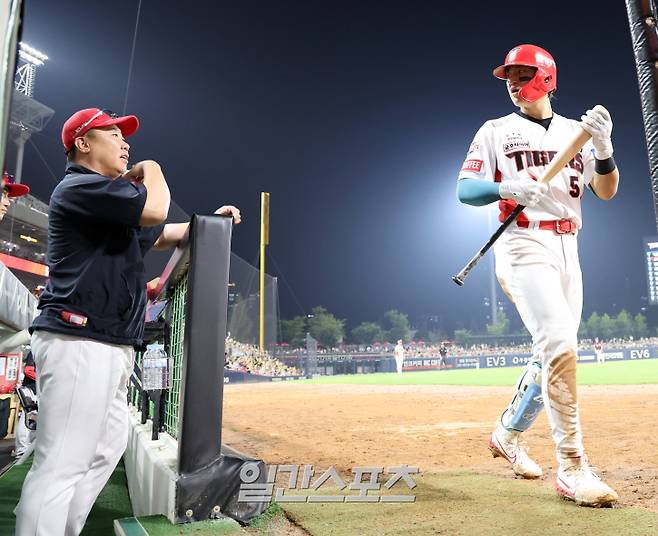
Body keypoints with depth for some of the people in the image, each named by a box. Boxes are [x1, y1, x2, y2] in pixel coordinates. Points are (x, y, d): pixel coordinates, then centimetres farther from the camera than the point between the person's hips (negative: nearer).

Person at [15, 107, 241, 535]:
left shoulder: (113, 205, 25)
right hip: (79, 343, -10)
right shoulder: (78, 186, -7)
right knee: (61, 466, -10)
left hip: (113, 348, 11)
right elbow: (154, 211, -18)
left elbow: (161, 235, 34)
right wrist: (151, 169, 2)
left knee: (108, 446, 15)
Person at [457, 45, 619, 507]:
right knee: (560, 345, -21)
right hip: (524, 246, -5)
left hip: (568, 249, 5)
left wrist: (604, 146, -9)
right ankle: (572, 468, -14)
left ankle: (507, 434, 26)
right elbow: (465, 189, -2)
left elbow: (607, 191, 9)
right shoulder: (497, 131, 7)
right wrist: (508, 188, -21)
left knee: (554, 355, 7)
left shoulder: (576, 131, 16)